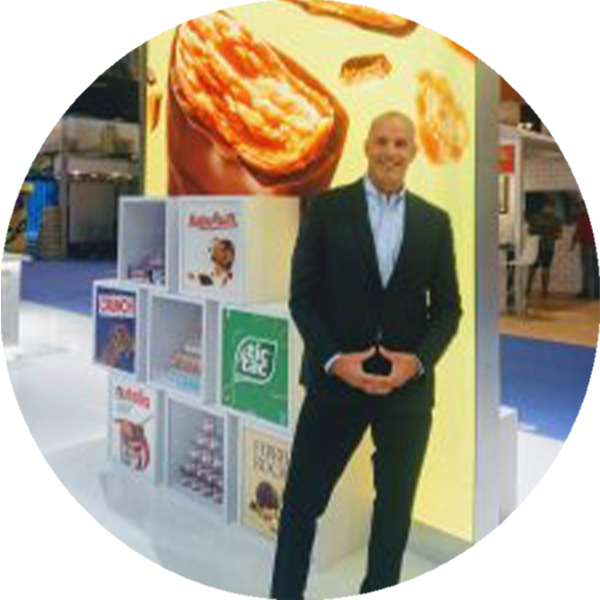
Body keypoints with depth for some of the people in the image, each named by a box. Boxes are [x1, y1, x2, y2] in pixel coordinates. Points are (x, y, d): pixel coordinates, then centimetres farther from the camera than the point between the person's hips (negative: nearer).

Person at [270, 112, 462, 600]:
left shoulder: (435, 221, 6)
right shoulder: (326, 207, -1)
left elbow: (448, 307, 6)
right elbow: (302, 296, -3)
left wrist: (419, 359, -11)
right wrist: (334, 359, -15)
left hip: (408, 384, 3)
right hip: (337, 377, -2)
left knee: (395, 505, 16)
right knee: (302, 501, 7)